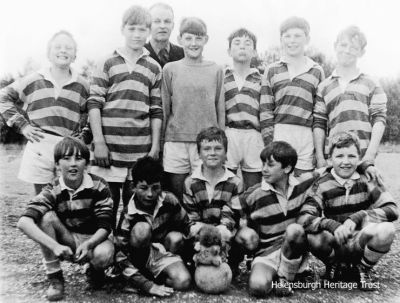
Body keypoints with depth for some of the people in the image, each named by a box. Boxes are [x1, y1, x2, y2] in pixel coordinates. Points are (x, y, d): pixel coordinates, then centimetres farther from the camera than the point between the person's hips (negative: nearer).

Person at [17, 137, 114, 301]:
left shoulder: (99, 186, -15)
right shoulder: (52, 192, -16)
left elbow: (104, 227, -17)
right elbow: (24, 222, -32)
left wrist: (88, 245, -38)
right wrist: (54, 246, -45)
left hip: (93, 240, -1)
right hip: (65, 245, 1)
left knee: (103, 255, -36)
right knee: (47, 216, -26)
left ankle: (95, 270, 5)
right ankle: (55, 278, -13)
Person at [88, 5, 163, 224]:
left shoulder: (154, 68, 9)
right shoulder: (107, 64, 4)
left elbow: (156, 111, 8)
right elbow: (94, 104, -1)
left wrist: (155, 146, 3)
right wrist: (99, 142, -8)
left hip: (140, 149, 2)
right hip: (109, 145, -1)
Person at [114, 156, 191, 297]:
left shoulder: (169, 201, -16)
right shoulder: (129, 215, -24)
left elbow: (184, 226, 4)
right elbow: (121, 258, -25)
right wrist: (148, 286, -31)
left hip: (162, 250, 3)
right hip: (140, 253, -3)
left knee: (183, 282, -24)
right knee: (142, 228, -33)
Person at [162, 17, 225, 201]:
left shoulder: (216, 71, 6)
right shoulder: (170, 69, 5)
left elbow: (220, 109, 8)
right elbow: (164, 109, 7)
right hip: (175, 142, 0)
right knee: (176, 198, 7)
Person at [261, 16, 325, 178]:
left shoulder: (317, 71, 13)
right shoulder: (271, 70, 11)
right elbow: (265, 110, 5)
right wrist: (269, 143, -3)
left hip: (307, 138, 1)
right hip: (279, 135, 0)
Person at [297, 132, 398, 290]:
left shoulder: (368, 178, -2)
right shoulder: (322, 186, -8)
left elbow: (392, 209, -12)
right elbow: (303, 218, -21)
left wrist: (357, 217, -25)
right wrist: (332, 225, -39)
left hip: (362, 242, 1)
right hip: (336, 246, -1)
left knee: (386, 230, -30)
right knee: (314, 237, -34)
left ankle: (364, 268, 2)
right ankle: (332, 264, 4)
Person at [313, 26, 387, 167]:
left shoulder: (370, 84, 9)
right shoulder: (324, 87, 12)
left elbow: (379, 120, 3)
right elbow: (319, 124, 9)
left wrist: (370, 154, -8)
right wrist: (320, 157, 1)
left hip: (363, 156, -1)